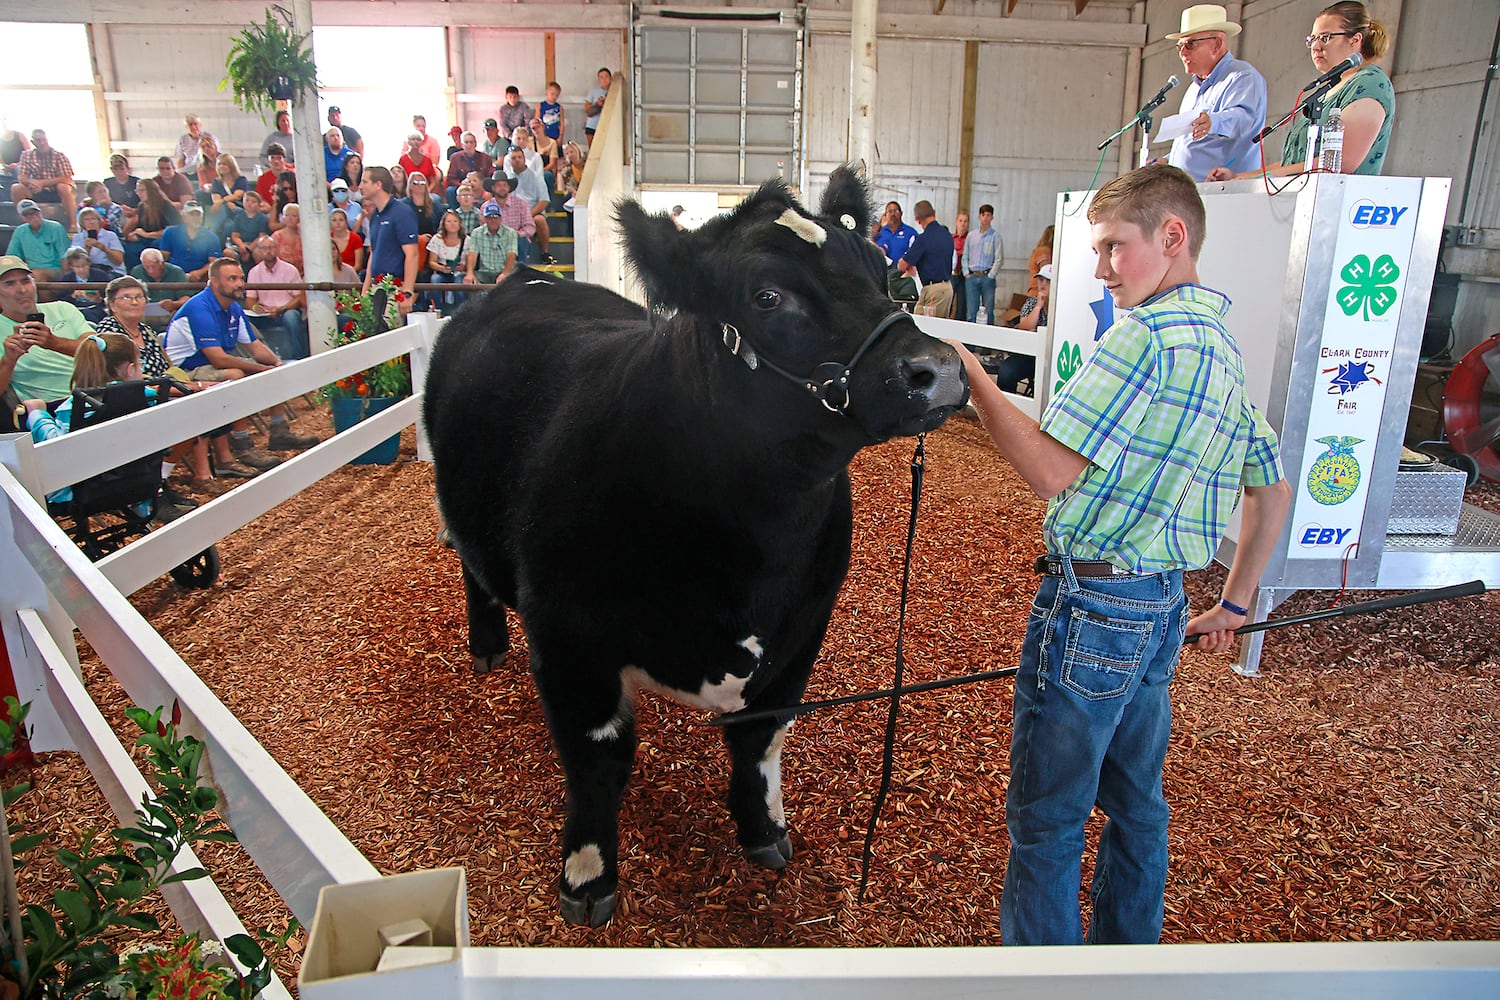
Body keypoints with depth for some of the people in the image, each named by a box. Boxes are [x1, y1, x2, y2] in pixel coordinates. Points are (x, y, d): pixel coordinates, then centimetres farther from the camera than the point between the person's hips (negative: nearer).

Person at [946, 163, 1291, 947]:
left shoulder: (1148, 332, -17)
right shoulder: (1224, 351, 13)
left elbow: (1050, 471, -23)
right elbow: (1274, 490, 21)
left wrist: (969, 374, -18)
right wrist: (1234, 603, 26)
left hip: (1088, 603, -10)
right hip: (1160, 609, 10)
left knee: (1044, 817, 4)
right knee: (1135, 802, 22)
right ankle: (1125, 953, 38)